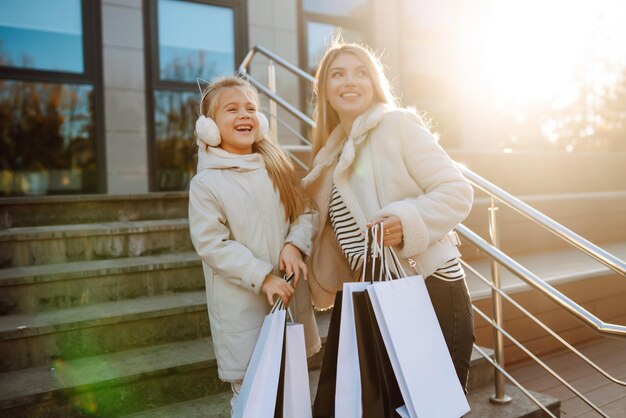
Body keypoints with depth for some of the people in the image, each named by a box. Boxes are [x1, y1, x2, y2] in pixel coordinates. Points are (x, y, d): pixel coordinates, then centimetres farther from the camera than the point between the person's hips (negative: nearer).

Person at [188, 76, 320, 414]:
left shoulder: (277, 167, 6)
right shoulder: (205, 183, -10)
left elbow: (306, 211, 7)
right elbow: (211, 244, -15)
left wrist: (294, 245, -13)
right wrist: (262, 277, -20)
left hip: (290, 297, 5)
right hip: (241, 307, -4)